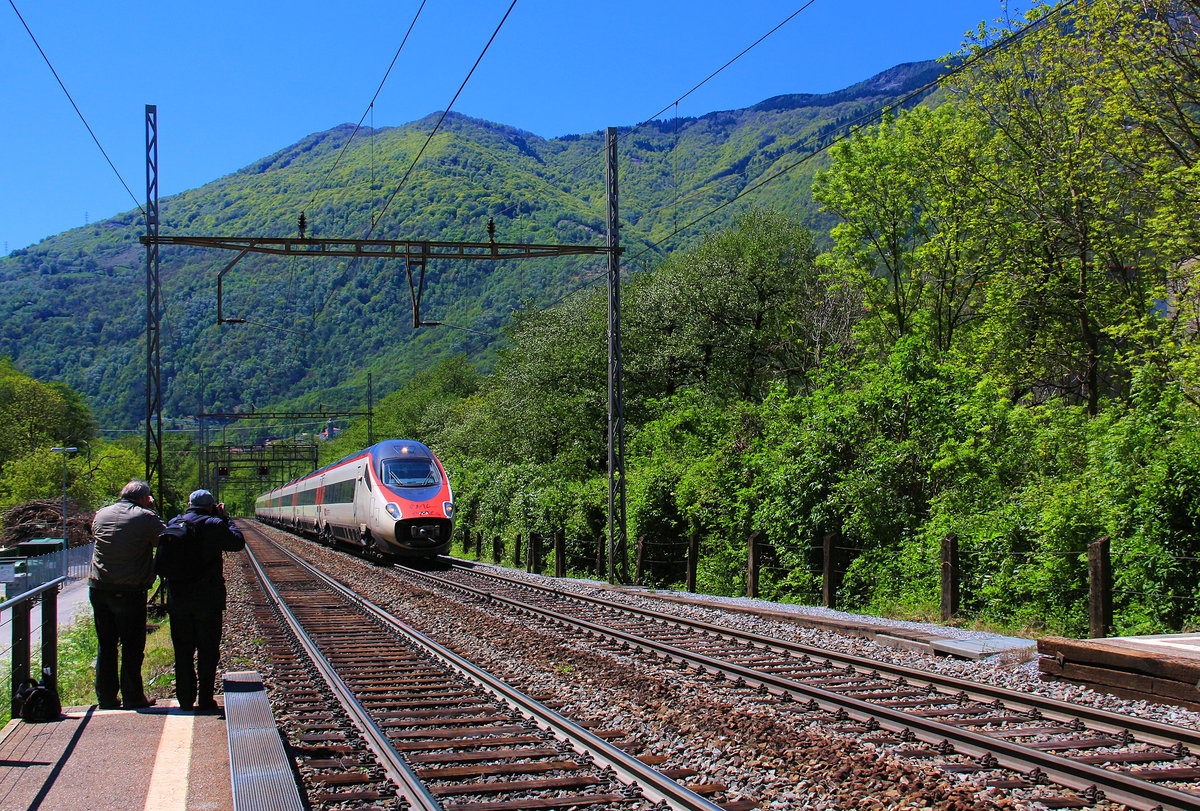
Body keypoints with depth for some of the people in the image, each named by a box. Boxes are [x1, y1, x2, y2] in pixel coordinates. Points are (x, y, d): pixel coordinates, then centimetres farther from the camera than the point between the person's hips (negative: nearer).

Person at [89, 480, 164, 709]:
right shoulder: (145, 518, -10)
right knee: (132, 647, 5)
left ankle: (106, 697, 17)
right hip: (130, 592, -5)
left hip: (98, 588, 5)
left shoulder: (101, 514, 7)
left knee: (106, 646, 13)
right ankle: (132, 697, 9)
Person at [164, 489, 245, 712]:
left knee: (182, 652, 11)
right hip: (208, 599, -3)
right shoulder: (214, 526, -10)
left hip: (178, 599, 3)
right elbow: (238, 542, 2)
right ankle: (205, 700, 7)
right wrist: (225, 518, 12)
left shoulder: (174, 524, 1)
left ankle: (185, 700, 14)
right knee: (208, 651, 6)